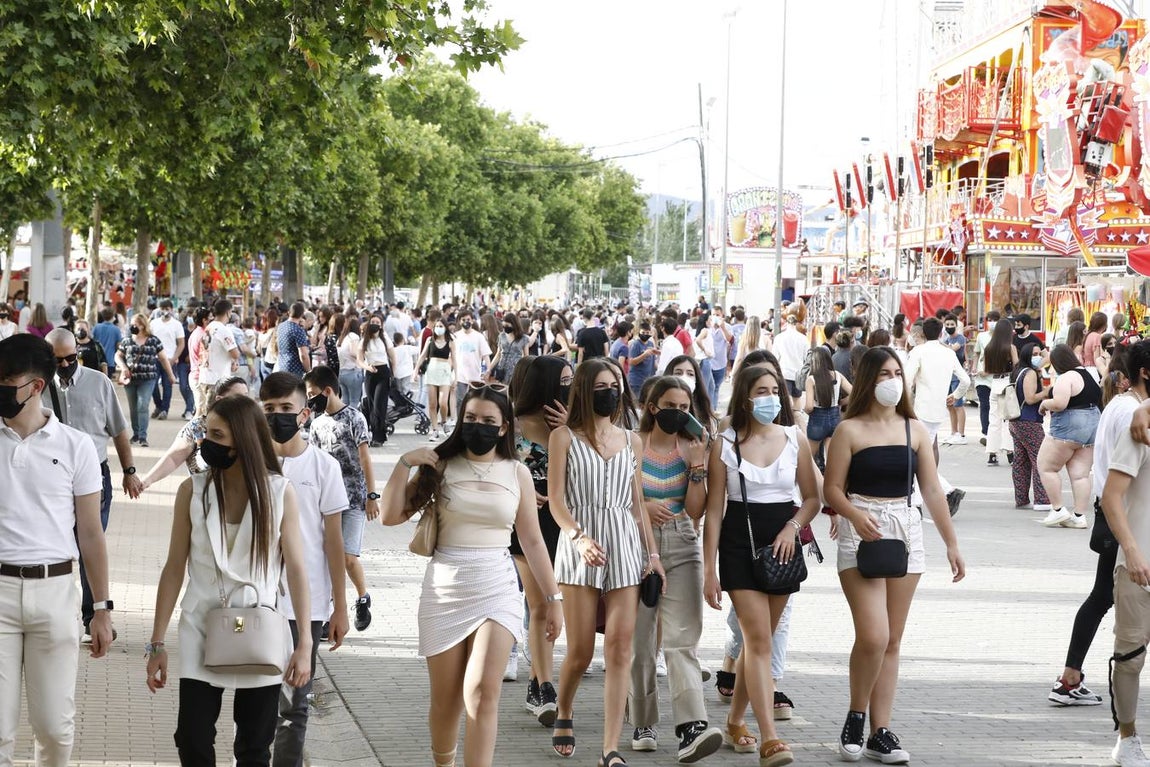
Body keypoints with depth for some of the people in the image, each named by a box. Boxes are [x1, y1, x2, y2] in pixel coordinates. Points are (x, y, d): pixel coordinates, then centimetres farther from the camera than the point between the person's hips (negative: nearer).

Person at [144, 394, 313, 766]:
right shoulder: (192, 491, -3)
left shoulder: (280, 493, -5)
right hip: (202, 634, 1)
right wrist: (157, 643, 0)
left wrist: (305, 644, -5)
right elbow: (174, 568, 1)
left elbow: (296, 569, -3)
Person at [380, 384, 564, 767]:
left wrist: (553, 596, 8)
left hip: (497, 589, 0)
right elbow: (391, 516, -1)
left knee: (483, 694, -16)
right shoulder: (441, 467, 2)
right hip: (445, 589, 0)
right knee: (445, 700, 8)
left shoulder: (517, 473, 5)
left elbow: (532, 541, 10)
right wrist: (404, 464, -11)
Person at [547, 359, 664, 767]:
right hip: (581, 544, -3)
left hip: (625, 546, 3)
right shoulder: (564, 437, 3)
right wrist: (579, 538, -19)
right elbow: (556, 500, -3)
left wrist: (652, 553, 11)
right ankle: (563, 715, 29)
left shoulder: (631, 441, 15)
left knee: (620, 648, -7)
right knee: (580, 650, -2)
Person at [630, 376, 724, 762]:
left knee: (682, 640, -11)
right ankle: (643, 724, 17)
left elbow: (695, 511, 2)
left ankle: (691, 728, -22)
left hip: (681, 548, 0)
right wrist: (641, 507, -13)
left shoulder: (692, 449, 6)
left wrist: (698, 465, -8)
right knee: (639, 640, 4)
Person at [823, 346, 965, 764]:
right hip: (862, 531, -4)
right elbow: (832, 488, -4)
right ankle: (855, 717, 7)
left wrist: (951, 544, 8)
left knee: (892, 641, 6)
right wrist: (856, 515, -23)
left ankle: (880, 732, 11)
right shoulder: (850, 430, -2)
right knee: (873, 636, -16)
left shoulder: (915, 430, 9)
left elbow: (932, 490, 11)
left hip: (906, 531, 4)